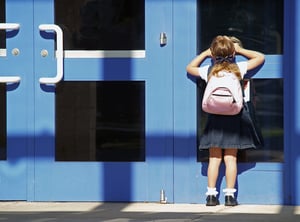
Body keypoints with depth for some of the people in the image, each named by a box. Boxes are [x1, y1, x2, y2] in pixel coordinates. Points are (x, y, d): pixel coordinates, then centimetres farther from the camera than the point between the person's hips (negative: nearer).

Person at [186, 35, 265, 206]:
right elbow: (260, 57, 11)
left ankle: (211, 195, 3)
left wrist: (205, 53, 23)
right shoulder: (239, 68, -2)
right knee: (231, 159, 1)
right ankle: (230, 195, 0)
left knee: (214, 159, 5)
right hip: (233, 119, -1)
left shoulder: (209, 71, 2)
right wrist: (240, 50, 16)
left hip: (214, 120, 1)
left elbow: (190, 68, 21)